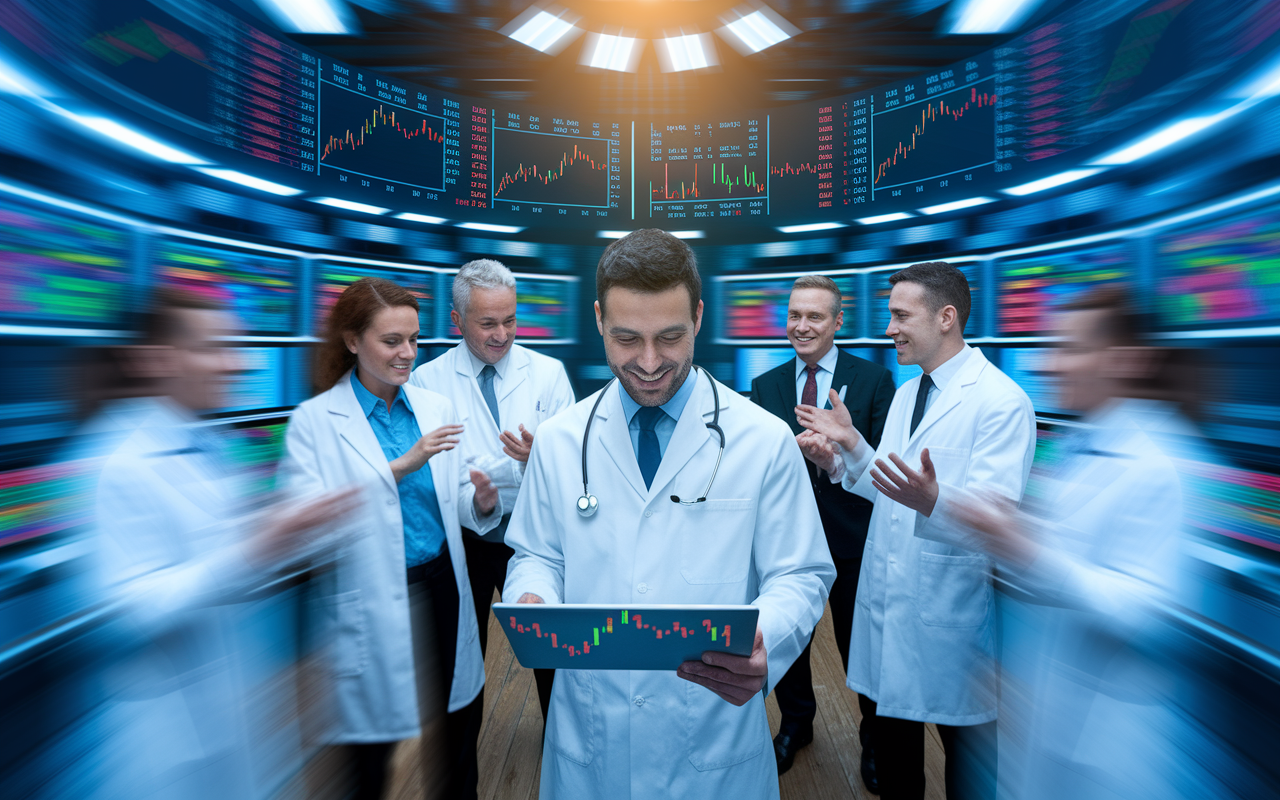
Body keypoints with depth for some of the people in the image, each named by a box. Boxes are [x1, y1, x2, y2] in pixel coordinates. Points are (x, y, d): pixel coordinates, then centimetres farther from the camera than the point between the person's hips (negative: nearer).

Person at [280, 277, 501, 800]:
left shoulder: (436, 408, 3)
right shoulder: (314, 422, -8)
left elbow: (453, 499, 6)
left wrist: (482, 500, -16)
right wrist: (398, 467, -24)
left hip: (443, 586, 4)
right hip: (371, 606, -3)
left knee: (464, 721, 17)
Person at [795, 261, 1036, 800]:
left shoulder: (1002, 401, -15)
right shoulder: (905, 394, 10)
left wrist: (932, 501, -44)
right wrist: (849, 446, -4)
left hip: (951, 612, -7)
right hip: (885, 598, 7)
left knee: (965, 748, 16)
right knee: (891, 740, 23)